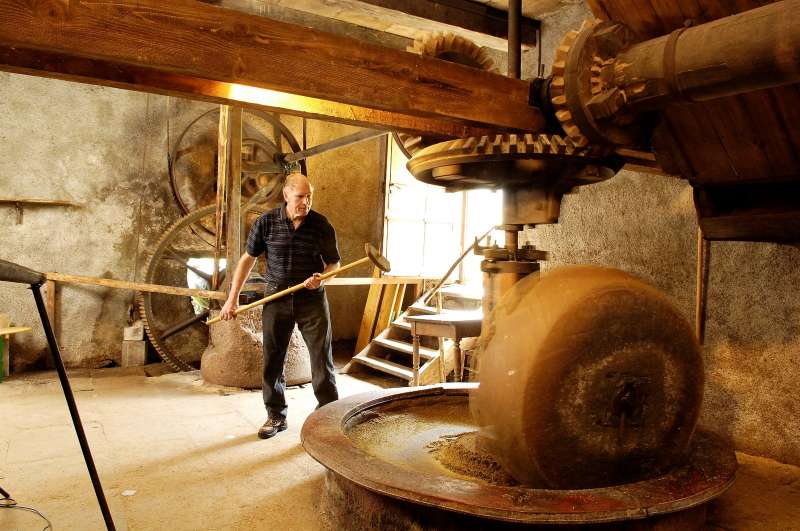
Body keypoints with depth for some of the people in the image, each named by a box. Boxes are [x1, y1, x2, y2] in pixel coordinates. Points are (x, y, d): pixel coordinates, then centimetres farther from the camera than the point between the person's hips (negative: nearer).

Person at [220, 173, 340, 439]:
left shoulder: (321, 225, -5)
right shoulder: (266, 222, -4)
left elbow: (334, 263, 5)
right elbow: (248, 258, 5)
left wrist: (322, 277, -18)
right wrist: (233, 298, 4)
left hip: (312, 299, -1)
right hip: (277, 297, 1)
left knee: (322, 357, 0)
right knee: (272, 360, 8)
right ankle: (276, 416, 24)